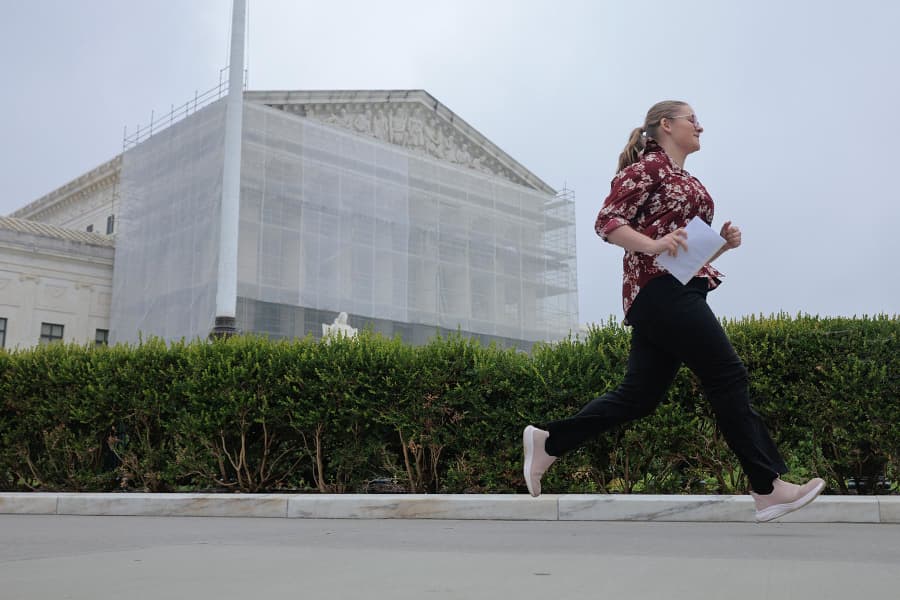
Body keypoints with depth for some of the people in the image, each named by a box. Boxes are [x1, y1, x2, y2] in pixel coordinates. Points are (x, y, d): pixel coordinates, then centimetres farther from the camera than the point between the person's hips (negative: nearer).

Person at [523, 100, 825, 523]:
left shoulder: (688, 182, 25)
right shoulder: (648, 167, -2)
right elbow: (607, 221, -11)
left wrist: (723, 241, 7)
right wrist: (653, 245, -27)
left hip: (680, 292, 10)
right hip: (662, 287, -10)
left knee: (639, 395, 5)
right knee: (728, 377, -9)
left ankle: (548, 441, 10)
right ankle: (768, 489, -3)